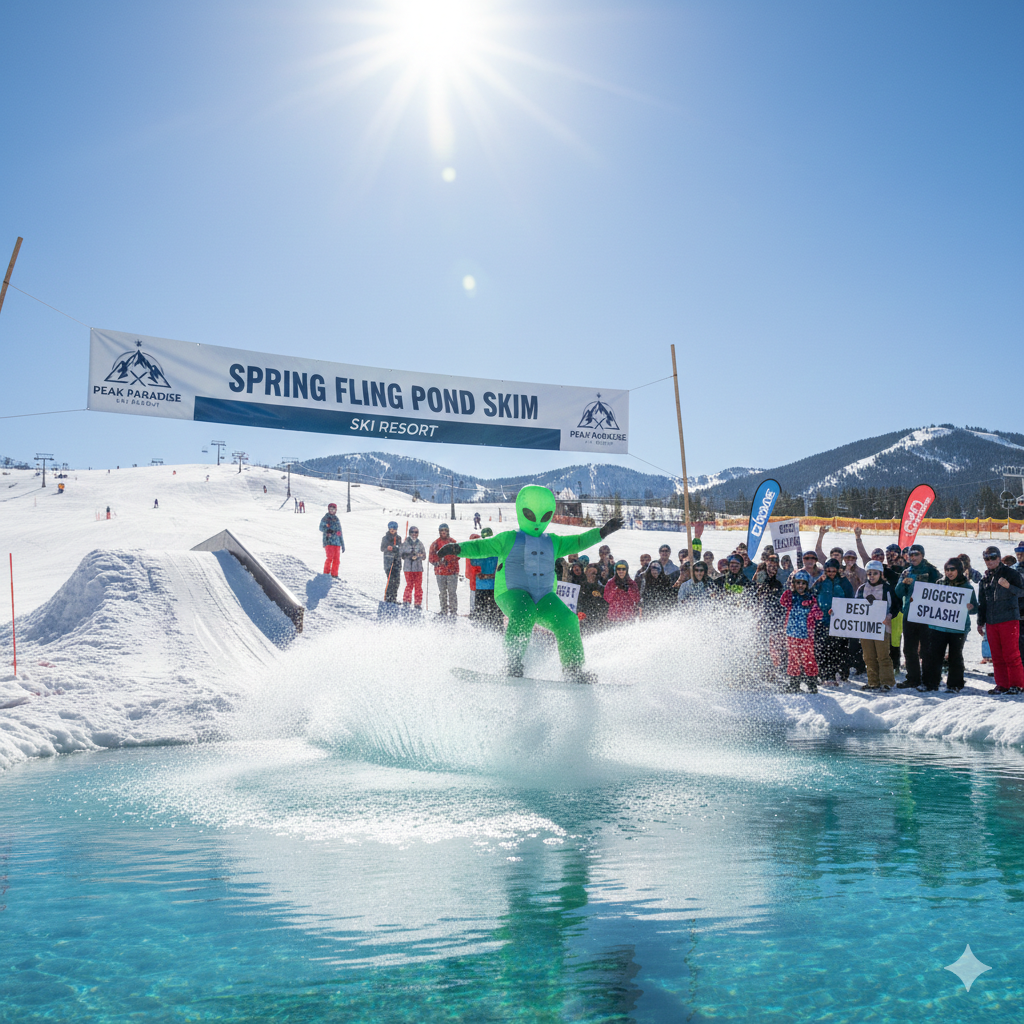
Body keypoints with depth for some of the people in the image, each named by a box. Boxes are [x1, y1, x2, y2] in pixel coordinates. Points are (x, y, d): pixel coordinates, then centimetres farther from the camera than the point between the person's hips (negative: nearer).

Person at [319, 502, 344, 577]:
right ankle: (326, 573, -8)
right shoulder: (325, 519, 7)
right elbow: (321, 528, -3)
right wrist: (327, 530, -25)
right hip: (329, 541, -5)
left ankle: (334, 575, 5)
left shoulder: (337, 520, 21)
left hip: (337, 542, 5)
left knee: (336, 559, 0)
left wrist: (343, 544, 21)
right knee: (330, 557, -17)